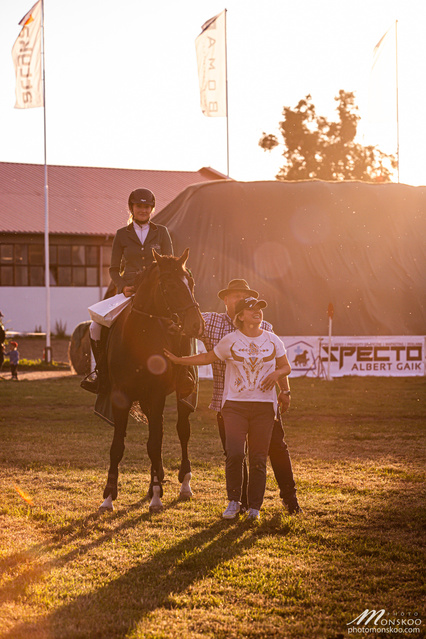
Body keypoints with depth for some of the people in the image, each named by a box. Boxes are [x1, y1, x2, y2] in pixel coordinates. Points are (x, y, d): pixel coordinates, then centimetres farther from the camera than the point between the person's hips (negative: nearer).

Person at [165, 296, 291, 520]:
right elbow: (208, 357, 14)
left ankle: (255, 506, 12)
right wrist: (179, 360, 11)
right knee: (235, 453, -15)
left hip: (264, 405, 2)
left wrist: (276, 373, -7)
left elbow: (286, 367, 15)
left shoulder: (273, 341, 7)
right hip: (234, 404, -1)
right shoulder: (230, 341, 2)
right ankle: (233, 501, 4)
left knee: (258, 458, 1)